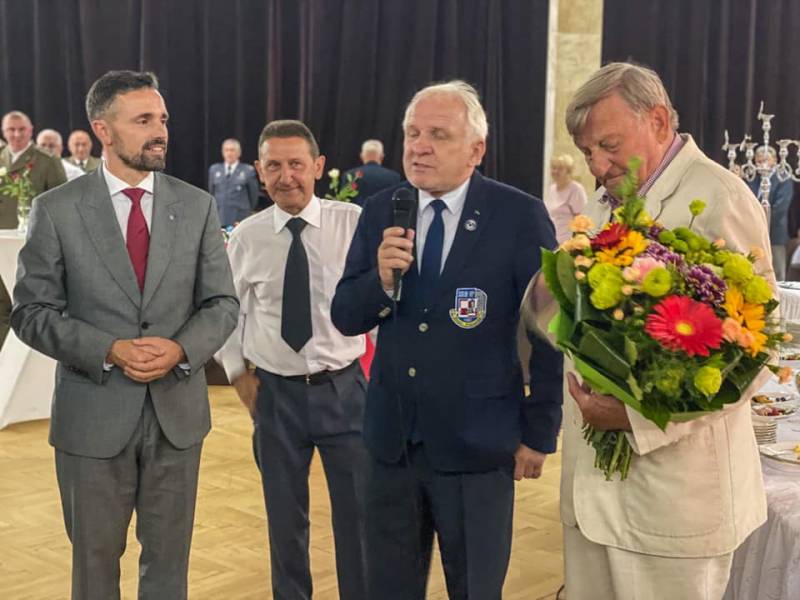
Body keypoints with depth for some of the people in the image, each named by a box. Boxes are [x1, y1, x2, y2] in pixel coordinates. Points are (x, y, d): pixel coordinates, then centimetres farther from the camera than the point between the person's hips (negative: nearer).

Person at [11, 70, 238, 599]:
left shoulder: (198, 206, 2)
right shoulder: (57, 210, -5)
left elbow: (223, 303, 3)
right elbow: (32, 312, -5)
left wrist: (181, 349, -17)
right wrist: (109, 351, -19)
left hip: (178, 410, 2)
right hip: (93, 415, -2)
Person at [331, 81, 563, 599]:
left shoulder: (520, 217, -12)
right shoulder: (381, 212, 1)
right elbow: (345, 318, 2)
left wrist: (540, 434, -4)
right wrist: (381, 279, -19)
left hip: (476, 445, -4)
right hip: (391, 438, 4)